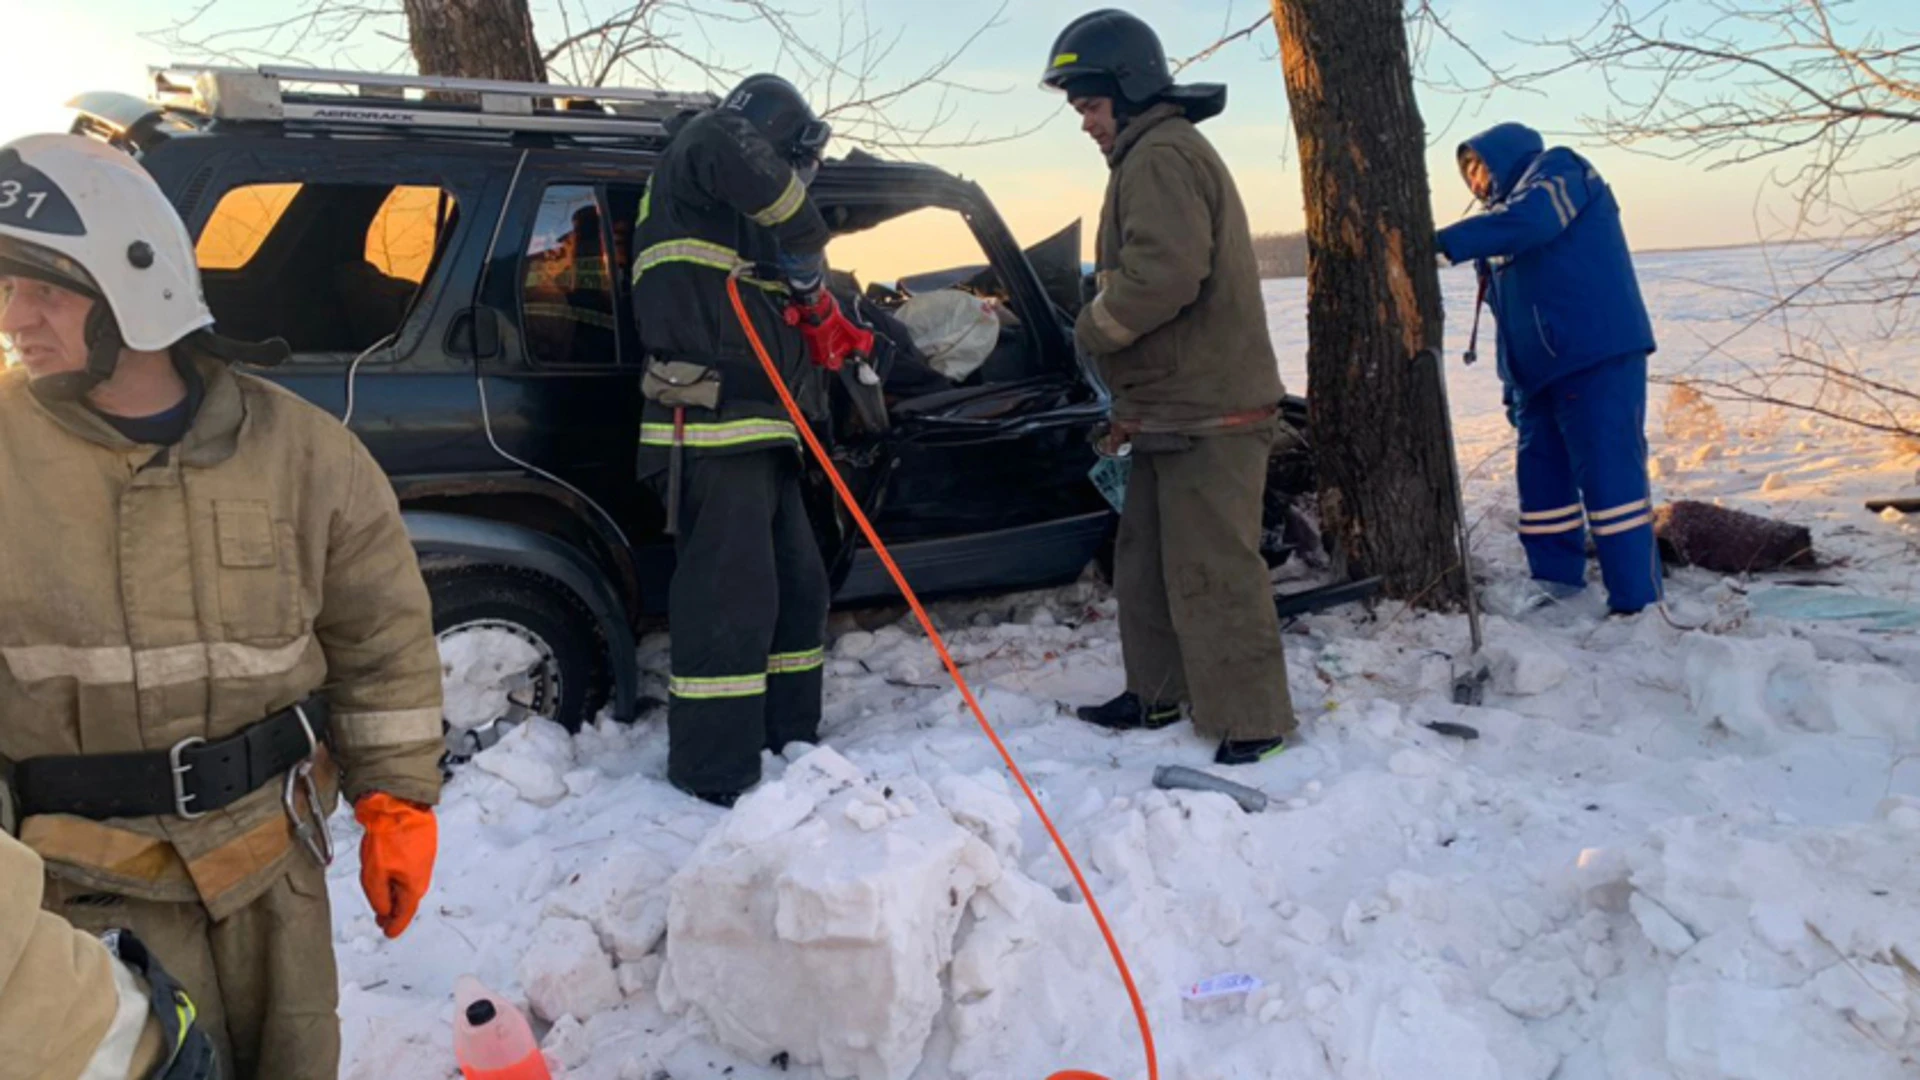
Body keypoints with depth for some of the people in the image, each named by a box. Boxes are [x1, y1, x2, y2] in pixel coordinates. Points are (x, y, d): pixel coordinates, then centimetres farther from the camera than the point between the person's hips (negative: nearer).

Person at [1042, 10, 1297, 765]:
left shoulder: (1159, 154, -13)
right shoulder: (1158, 154, 21)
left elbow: (1164, 275, -27)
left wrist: (1091, 330, -9)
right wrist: (1132, 403, 19)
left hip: (1205, 412, -11)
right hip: (1181, 404, 11)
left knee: (1210, 571, -7)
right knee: (1147, 559, 17)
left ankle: (1250, 723, 2)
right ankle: (1157, 694, 28)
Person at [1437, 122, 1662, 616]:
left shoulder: (1558, 173, 2)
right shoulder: (1507, 209, 25)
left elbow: (1525, 223, -23)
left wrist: (1442, 243, -28)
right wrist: (1512, 384, 19)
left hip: (1598, 358, -9)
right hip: (1538, 370, 9)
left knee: (1608, 471, -10)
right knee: (1541, 473, 11)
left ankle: (1638, 600, -8)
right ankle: (1556, 576, 23)